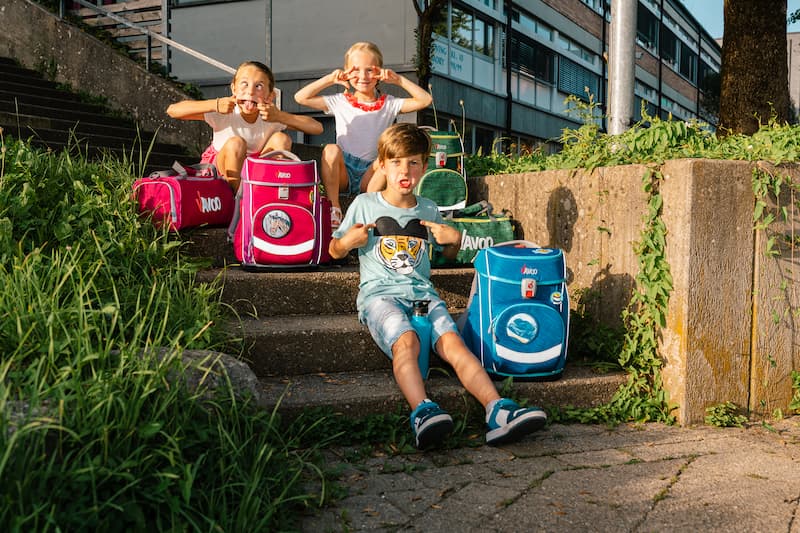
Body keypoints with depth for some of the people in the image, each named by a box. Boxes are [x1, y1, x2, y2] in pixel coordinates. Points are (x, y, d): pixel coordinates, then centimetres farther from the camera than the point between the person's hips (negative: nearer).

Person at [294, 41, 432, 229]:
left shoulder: (388, 104, 7)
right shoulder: (341, 102, 8)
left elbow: (425, 100, -3)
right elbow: (301, 97, 1)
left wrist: (398, 79, -8)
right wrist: (330, 79, -6)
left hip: (370, 174, 0)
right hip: (341, 173, 0)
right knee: (331, 149, -30)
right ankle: (333, 209, -27)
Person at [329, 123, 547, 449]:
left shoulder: (428, 210, 17)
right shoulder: (364, 205, 8)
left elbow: (449, 254, 30)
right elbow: (335, 251, 15)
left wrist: (455, 239, 7)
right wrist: (348, 241, -8)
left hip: (423, 292, 3)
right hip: (379, 292, -3)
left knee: (452, 342, -24)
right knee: (406, 341, -34)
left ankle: (498, 412, -38)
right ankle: (423, 412, -52)